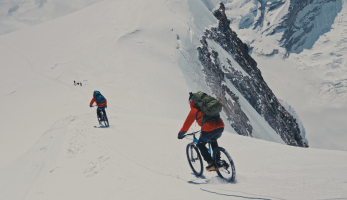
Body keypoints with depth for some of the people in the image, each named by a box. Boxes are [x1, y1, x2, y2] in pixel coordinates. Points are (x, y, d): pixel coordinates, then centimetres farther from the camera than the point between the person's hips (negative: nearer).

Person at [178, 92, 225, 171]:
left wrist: (181, 134, 29)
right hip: (221, 126, 6)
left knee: (201, 145, 18)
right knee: (213, 141, 35)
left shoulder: (194, 110, 10)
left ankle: (212, 164, 8)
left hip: (209, 128, -6)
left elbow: (187, 124, 13)